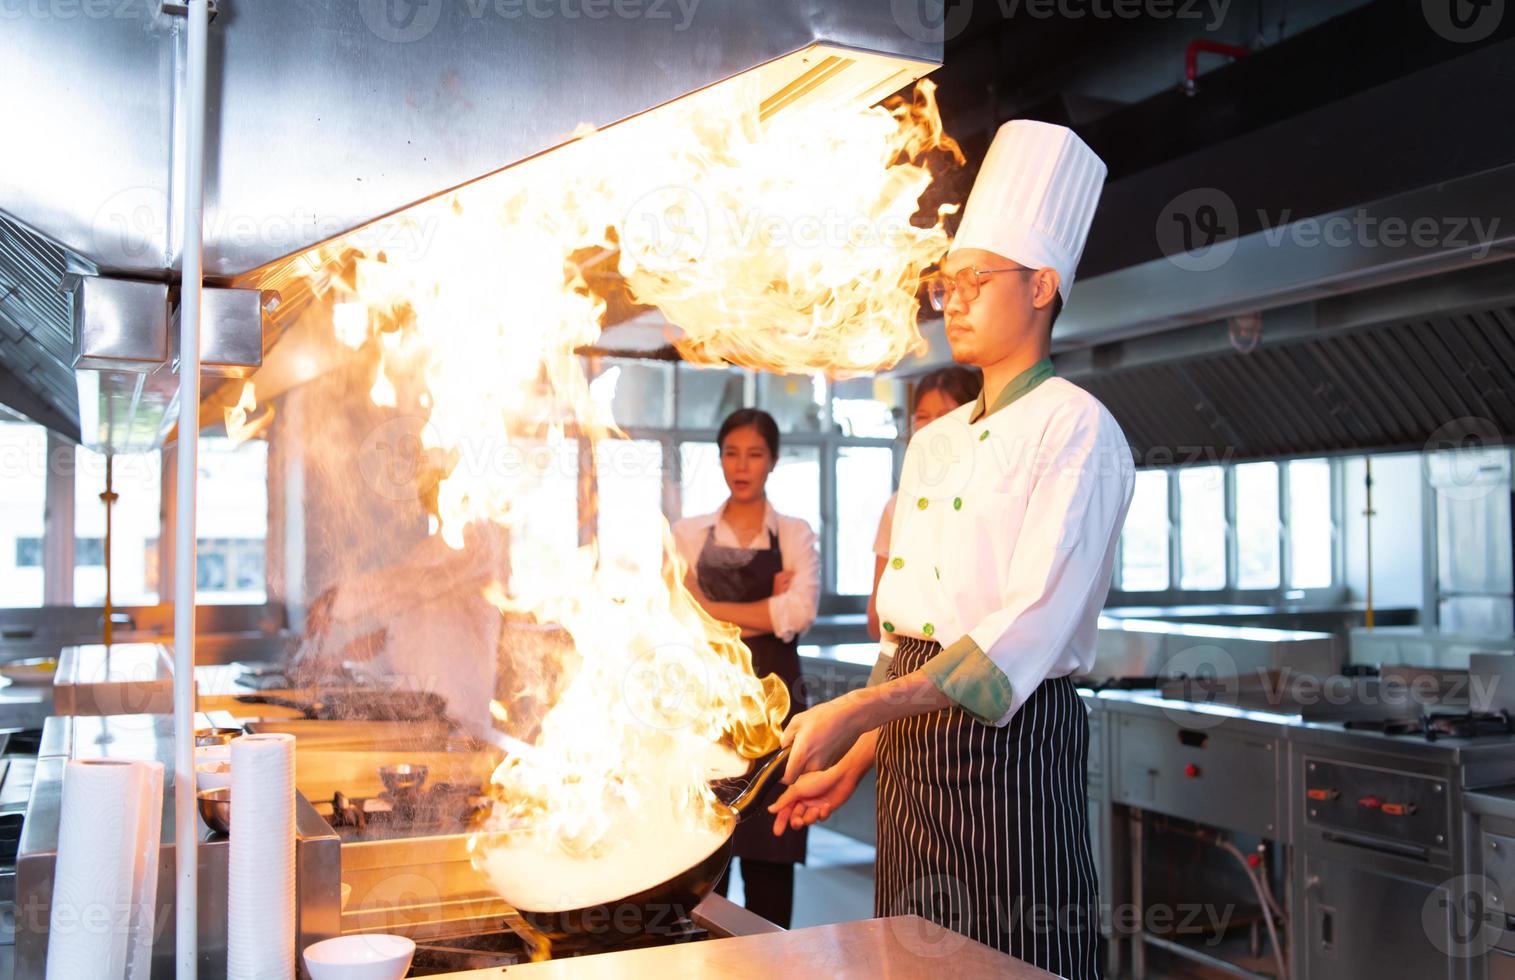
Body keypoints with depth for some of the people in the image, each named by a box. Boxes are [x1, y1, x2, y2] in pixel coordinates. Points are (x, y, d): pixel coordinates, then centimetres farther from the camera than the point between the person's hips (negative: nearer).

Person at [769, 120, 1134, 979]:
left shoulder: (1075, 429, -9)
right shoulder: (934, 442, 14)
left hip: (1010, 737, -7)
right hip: (914, 743, 7)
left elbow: (1033, 626, -20)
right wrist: (853, 764, 11)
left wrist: (858, 710, -25)